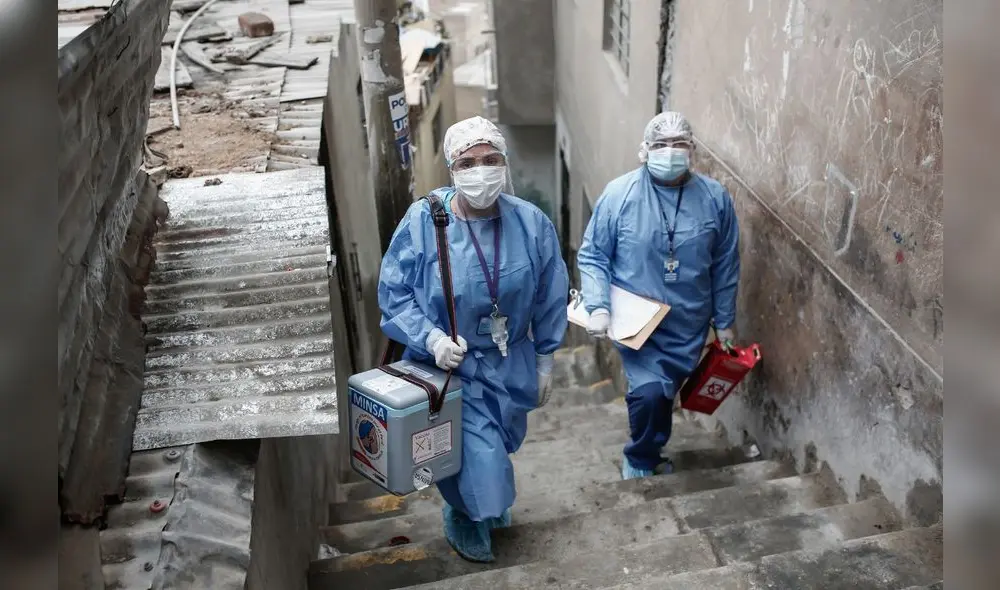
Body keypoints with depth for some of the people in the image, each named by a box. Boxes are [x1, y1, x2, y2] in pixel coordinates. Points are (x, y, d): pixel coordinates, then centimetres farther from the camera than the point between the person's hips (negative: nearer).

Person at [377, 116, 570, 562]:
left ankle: (489, 502, 58)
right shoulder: (423, 220, -20)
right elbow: (393, 292, -12)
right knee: (476, 456, -1)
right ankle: (463, 518, 35)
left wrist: (544, 360, 5)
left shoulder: (531, 222, -12)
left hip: (511, 362, 4)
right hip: (451, 365, -3)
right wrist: (430, 337, -27)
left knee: (499, 447, 24)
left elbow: (550, 297, -1)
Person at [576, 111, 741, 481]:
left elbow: (725, 265, 5)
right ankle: (640, 461, 13)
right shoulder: (619, 194, -12)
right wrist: (598, 307, -19)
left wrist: (725, 321, 9)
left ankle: (649, 455, 43)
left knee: (665, 393, 14)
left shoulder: (715, 197, -4)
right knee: (649, 391, -17)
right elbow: (591, 256, -6)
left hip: (688, 323, 3)